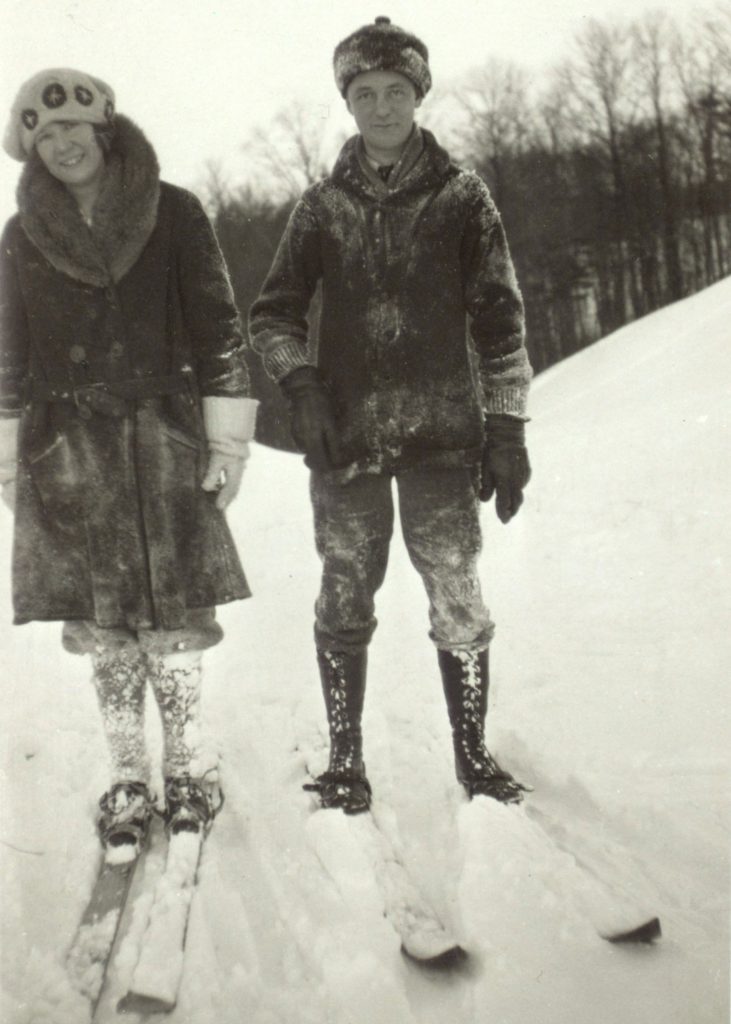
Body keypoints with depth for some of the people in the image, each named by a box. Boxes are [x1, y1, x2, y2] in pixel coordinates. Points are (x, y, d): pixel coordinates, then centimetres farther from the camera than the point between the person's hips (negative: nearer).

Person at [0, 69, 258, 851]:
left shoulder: (172, 214, 2)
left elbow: (217, 328, 2)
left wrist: (226, 441, -2)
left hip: (163, 441, -1)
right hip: (67, 452, 2)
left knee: (175, 612, -2)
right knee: (104, 623, 1)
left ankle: (185, 768, 14)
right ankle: (128, 780, 13)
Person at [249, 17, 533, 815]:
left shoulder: (460, 196, 5)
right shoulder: (322, 206, 9)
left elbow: (499, 317, 2)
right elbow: (273, 313, 8)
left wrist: (506, 427, -4)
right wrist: (302, 384, -10)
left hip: (442, 433, -1)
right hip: (346, 436, 1)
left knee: (457, 599, 0)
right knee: (344, 601, 5)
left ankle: (472, 752, 18)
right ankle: (345, 757, 19)